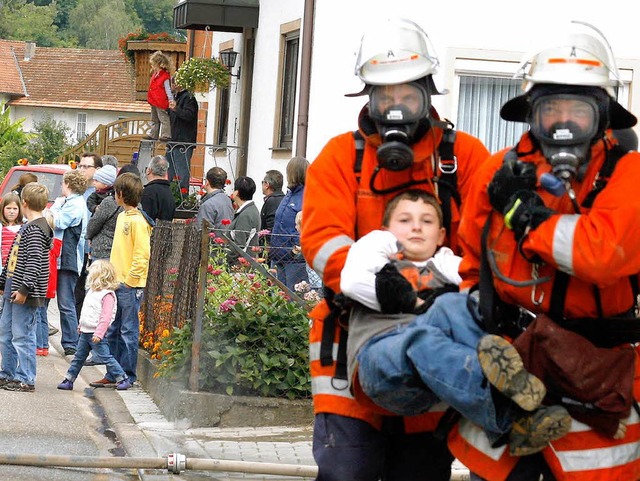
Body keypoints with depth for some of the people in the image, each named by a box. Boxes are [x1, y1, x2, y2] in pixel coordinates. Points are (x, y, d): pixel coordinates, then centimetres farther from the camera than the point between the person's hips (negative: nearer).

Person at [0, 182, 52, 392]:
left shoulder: (35, 230, -15)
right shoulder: (27, 227, 17)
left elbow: (34, 261, -24)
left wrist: (24, 288, -27)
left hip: (24, 295, -10)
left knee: (22, 335, -6)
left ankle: (26, 380, -2)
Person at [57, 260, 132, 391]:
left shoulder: (107, 295, -17)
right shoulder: (92, 291, 13)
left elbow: (105, 317, -22)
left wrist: (99, 333, -26)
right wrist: (81, 326, 26)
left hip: (96, 335, -9)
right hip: (85, 332, 9)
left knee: (106, 357, -7)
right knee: (79, 357, 13)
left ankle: (123, 379, 0)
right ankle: (68, 380, 19)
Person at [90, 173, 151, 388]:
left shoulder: (137, 221, -14)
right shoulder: (122, 216, 14)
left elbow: (142, 255, -17)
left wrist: (130, 280, -15)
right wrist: (113, 277, 16)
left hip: (130, 286, -9)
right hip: (116, 283, 9)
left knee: (128, 331, -1)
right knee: (113, 331, 11)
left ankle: (127, 376, 5)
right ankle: (113, 374, 18)